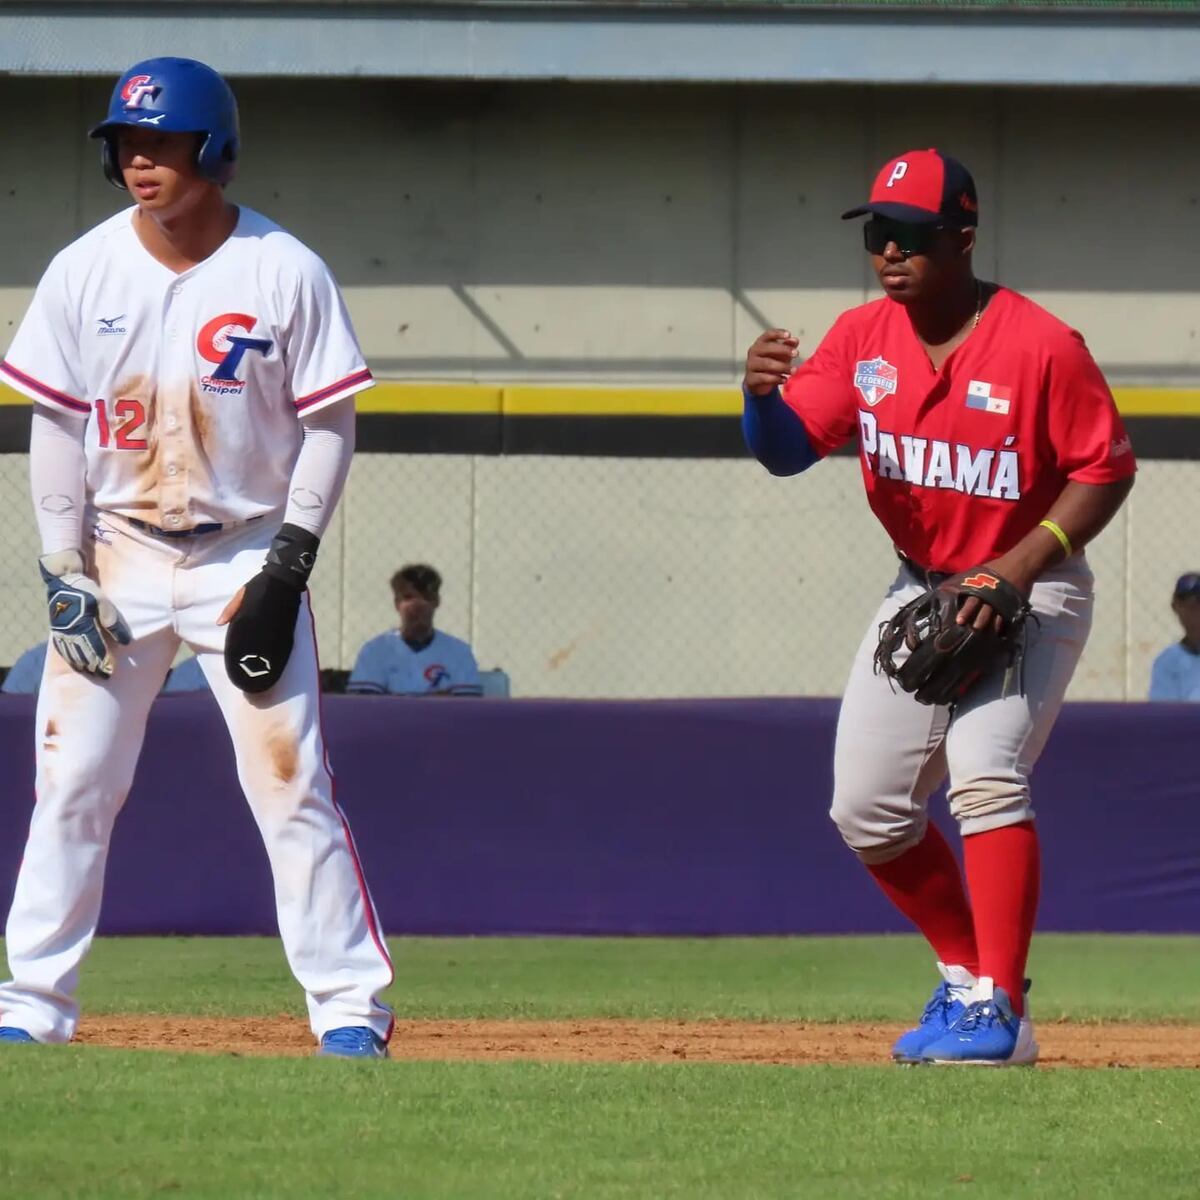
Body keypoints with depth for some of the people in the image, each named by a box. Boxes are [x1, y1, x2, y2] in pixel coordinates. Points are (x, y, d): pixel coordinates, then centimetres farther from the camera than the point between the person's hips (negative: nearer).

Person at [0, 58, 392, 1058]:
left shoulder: (285, 273, -8)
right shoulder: (84, 271, -1)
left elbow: (329, 423, -4)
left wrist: (288, 567, -11)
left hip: (246, 555, -2)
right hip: (116, 555, 2)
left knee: (291, 783, -7)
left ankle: (350, 1003, -1)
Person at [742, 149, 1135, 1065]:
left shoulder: (1041, 345, -18)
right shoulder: (864, 339, -3)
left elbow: (1106, 470, -13)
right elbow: (788, 448, -8)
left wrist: (1022, 565, -24)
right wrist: (761, 394, -32)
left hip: (1032, 590, -6)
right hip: (921, 587, 6)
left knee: (986, 771, -25)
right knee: (865, 807, 4)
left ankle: (1000, 1014, -24)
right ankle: (967, 970, 25)